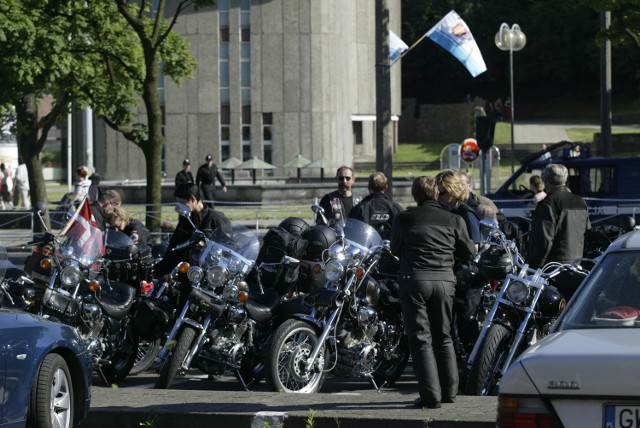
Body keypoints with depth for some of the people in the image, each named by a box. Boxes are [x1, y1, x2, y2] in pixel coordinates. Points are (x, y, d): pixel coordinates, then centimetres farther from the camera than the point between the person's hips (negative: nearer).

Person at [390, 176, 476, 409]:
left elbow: (395, 249, 14)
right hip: (445, 280, 3)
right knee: (443, 337, 16)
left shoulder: (403, 219, 0)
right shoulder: (454, 220, 5)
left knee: (421, 339, 0)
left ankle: (430, 395, -6)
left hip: (414, 279, -3)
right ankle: (449, 391, 20)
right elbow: (468, 251, 14)